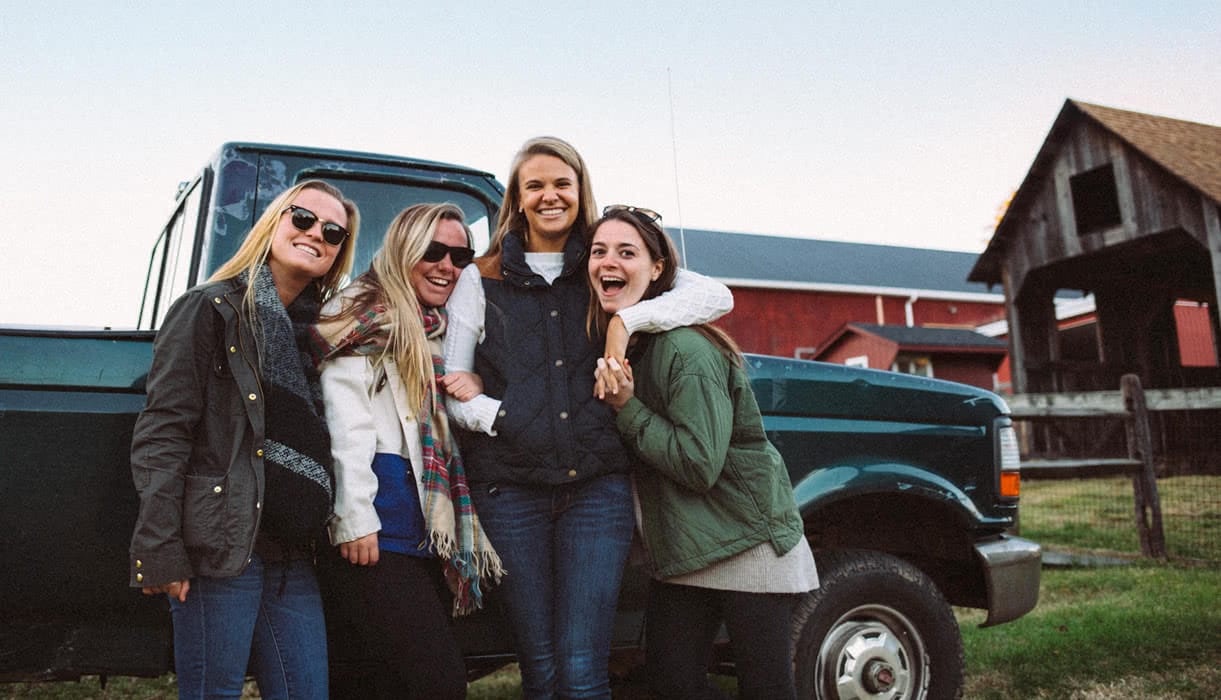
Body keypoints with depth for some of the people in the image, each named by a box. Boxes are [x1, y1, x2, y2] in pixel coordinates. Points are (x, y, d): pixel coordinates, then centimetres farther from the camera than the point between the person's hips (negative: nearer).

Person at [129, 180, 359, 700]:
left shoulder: (316, 331, 16)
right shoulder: (212, 309, -3)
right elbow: (161, 433, -10)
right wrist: (159, 551, -16)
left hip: (291, 558, 6)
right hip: (222, 547, -6)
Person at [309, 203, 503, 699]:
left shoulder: (438, 330, 23)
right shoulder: (366, 314, -1)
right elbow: (347, 422, -12)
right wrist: (354, 520, -18)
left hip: (426, 529, 8)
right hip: (378, 528, -8)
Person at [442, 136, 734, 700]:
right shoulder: (481, 281, 11)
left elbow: (717, 296, 2)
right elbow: (453, 389, 7)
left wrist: (628, 320, -11)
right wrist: (503, 419, -12)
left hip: (597, 484, 0)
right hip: (509, 488, 0)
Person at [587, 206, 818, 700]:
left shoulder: (686, 350, -22)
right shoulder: (608, 345, 2)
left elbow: (700, 465, -24)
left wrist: (627, 408, -23)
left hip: (747, 541, -7)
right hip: (680, 549, 7)